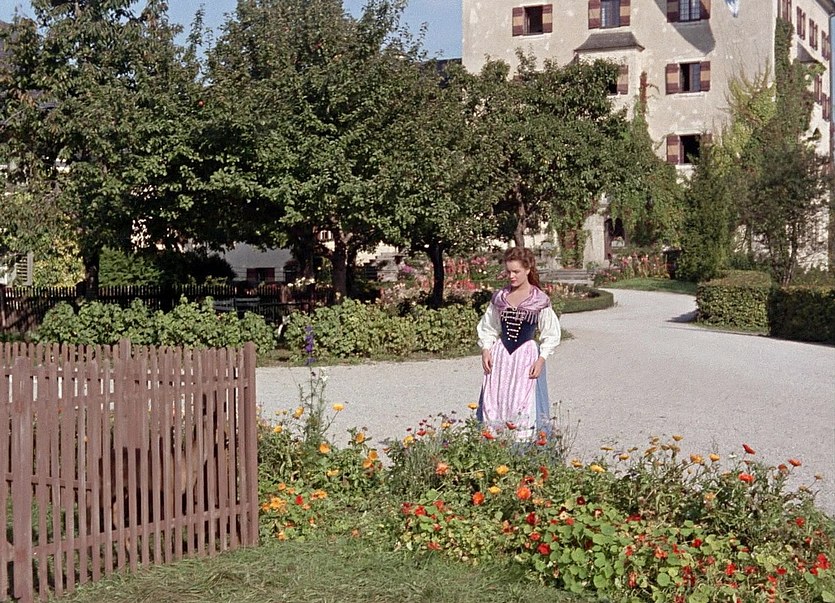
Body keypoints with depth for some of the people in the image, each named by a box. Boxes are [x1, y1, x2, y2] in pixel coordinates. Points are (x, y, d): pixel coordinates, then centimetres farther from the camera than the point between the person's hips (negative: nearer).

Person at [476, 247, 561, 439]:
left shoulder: (539, 300, -4)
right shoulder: (499, 298, 7)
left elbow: (551, 335, -1)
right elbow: (487, 328, 13)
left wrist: (541, 360, -9)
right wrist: (485, 350, -1)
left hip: (527, 355, -4)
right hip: (500, 354, 4)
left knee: (524, 406, -6)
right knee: (494, 404, 2)